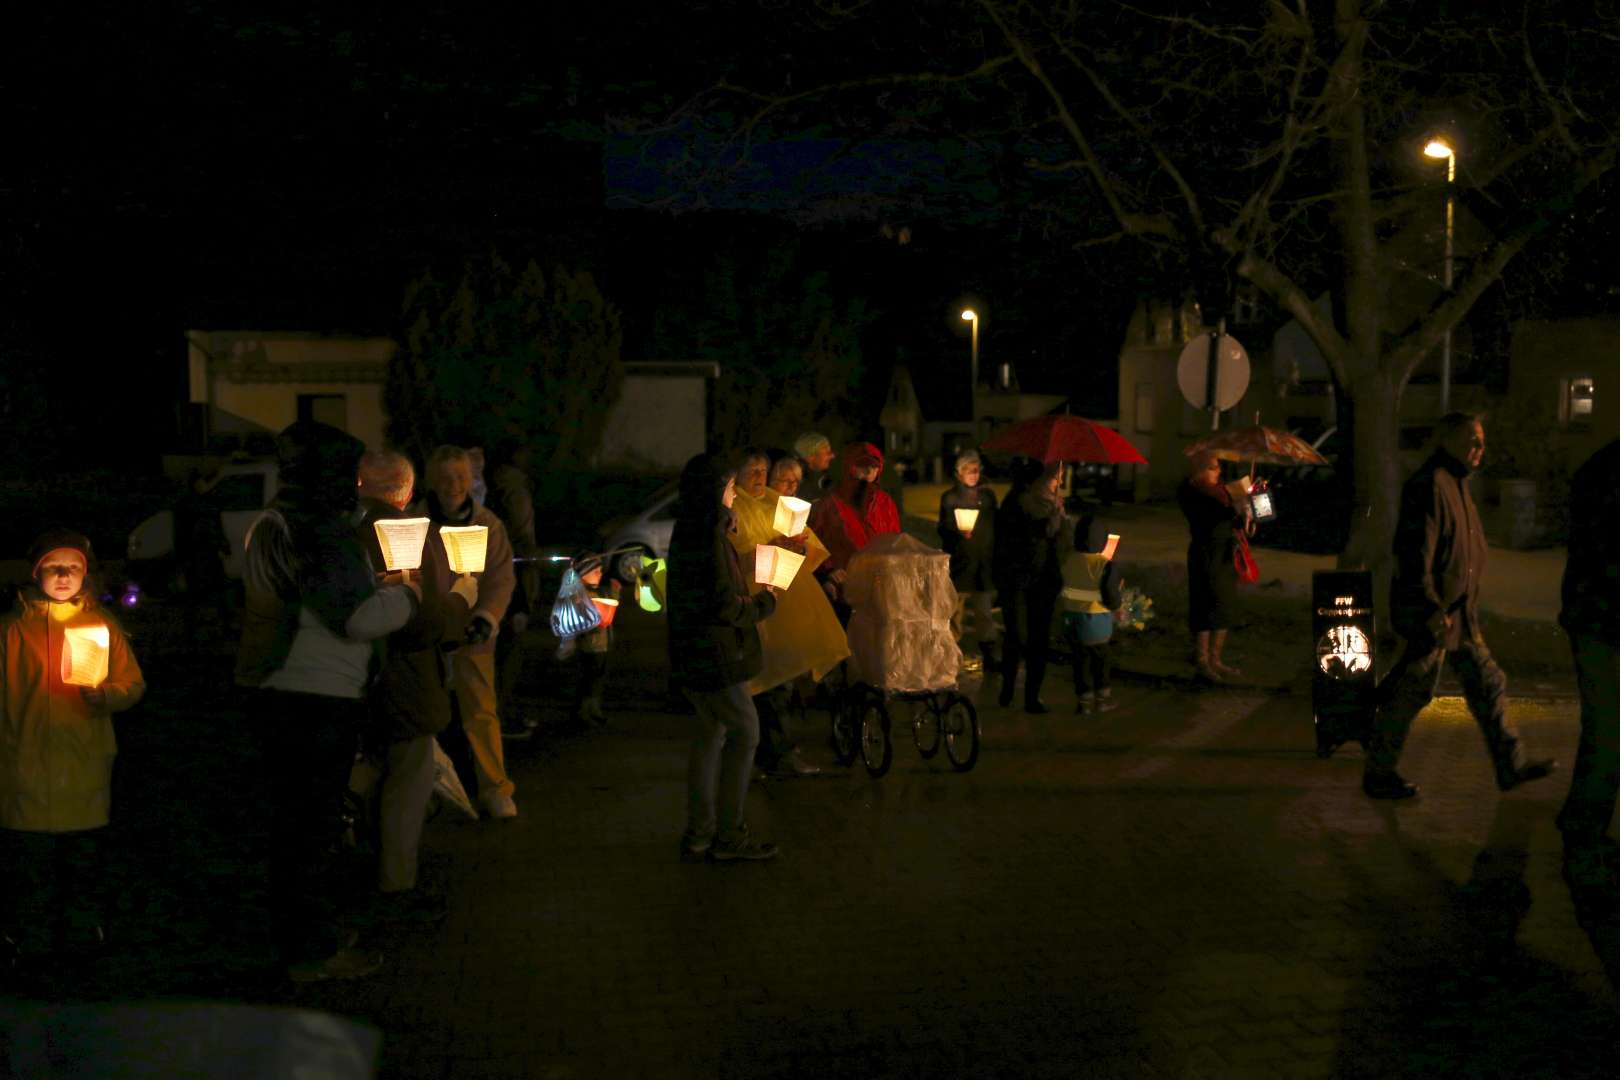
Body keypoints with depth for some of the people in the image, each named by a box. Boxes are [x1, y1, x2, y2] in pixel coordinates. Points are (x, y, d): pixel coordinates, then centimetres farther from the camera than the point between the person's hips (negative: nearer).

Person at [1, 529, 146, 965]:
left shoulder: (102, 624, 6)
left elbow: (133, 684, 6)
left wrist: (103, 695, -15)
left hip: (87, 774, 2)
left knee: (85, 867, 11)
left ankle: (82, 938, 24)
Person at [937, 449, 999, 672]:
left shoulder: (987, 495, 13)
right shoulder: (950, 497, 3)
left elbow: (995, 526, 17)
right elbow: (943, 529, -1)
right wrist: (958, 532, -21)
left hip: (983, 563, 3)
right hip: (959, 562, -3)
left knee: (984, 610, 4)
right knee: (955, 609, -3)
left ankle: (988, 655, 8)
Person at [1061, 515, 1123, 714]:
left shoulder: (1068, 560, -7)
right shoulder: (1106, 566, -20)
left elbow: (1061, 588, 5)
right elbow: (1112, 600, -19)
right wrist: (1120, 594, 2)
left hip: (1071, 618, 3)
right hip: (1097, 622, -3)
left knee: (1080, 659, 13)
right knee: (1100, 659, 17)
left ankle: (1085, 699, 17)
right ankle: (1102, 697, 26)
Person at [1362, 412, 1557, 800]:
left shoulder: (1456, 483, 15)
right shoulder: (1429, 485, -18)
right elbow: (1413, 553, -25)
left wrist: (1467, 606, 24)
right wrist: (1432, 610, -26)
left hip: (1458, 612, 10)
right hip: (1432, 614, -10)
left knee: (1487, 684, 15)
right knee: (1411, 694, -1)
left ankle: (1511, 766, 25)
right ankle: (1378, 775, 11)